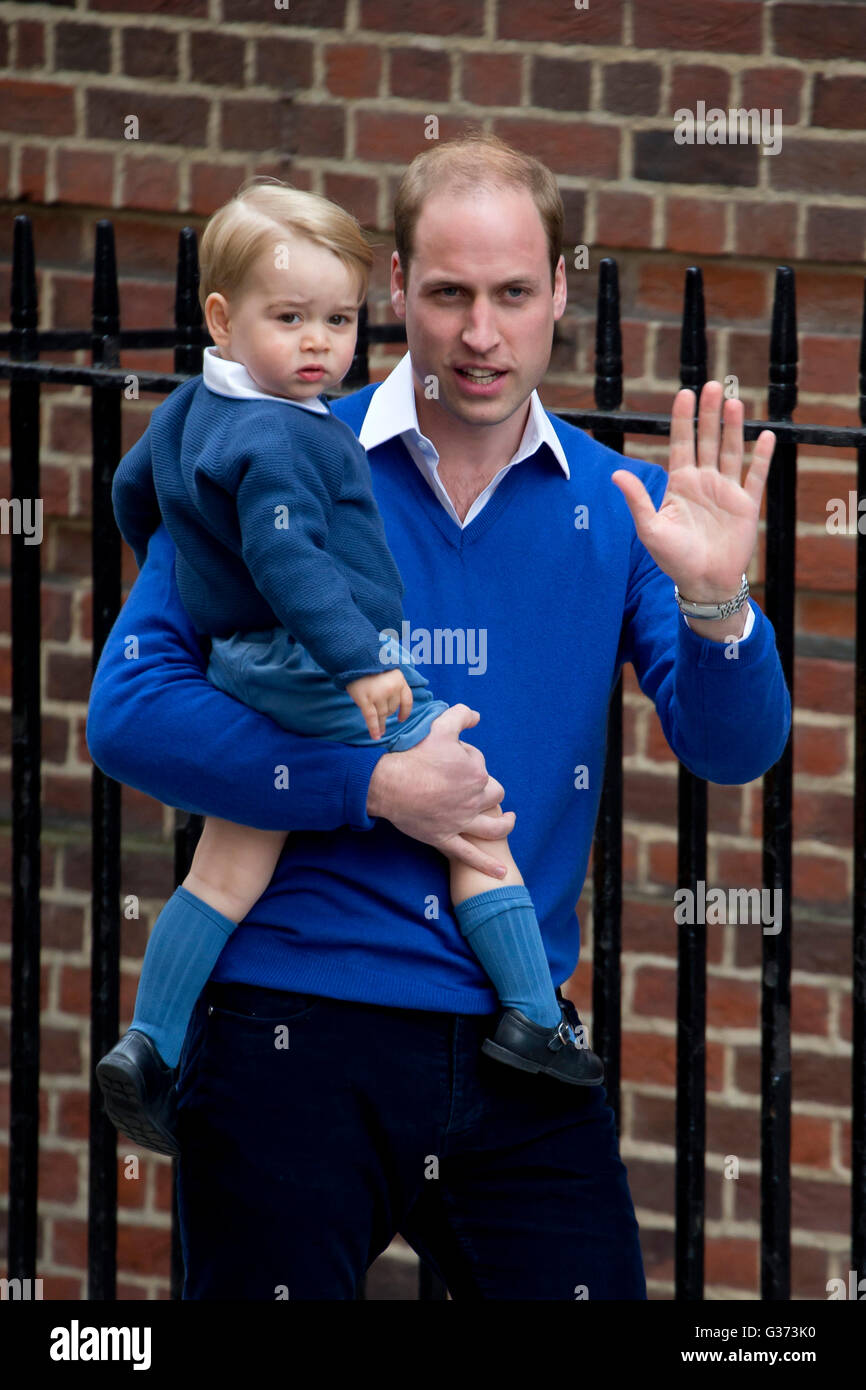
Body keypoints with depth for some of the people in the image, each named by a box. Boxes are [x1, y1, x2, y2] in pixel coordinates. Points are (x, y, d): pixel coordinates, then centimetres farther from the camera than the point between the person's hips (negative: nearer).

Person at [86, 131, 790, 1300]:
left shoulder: (614, 506, 6)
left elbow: (735, 750, -3)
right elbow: (131, 711, -9)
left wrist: (714, 600, -23)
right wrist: (371, 786, -16)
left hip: (519, 1054, 3)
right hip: (294, 1030, -2)